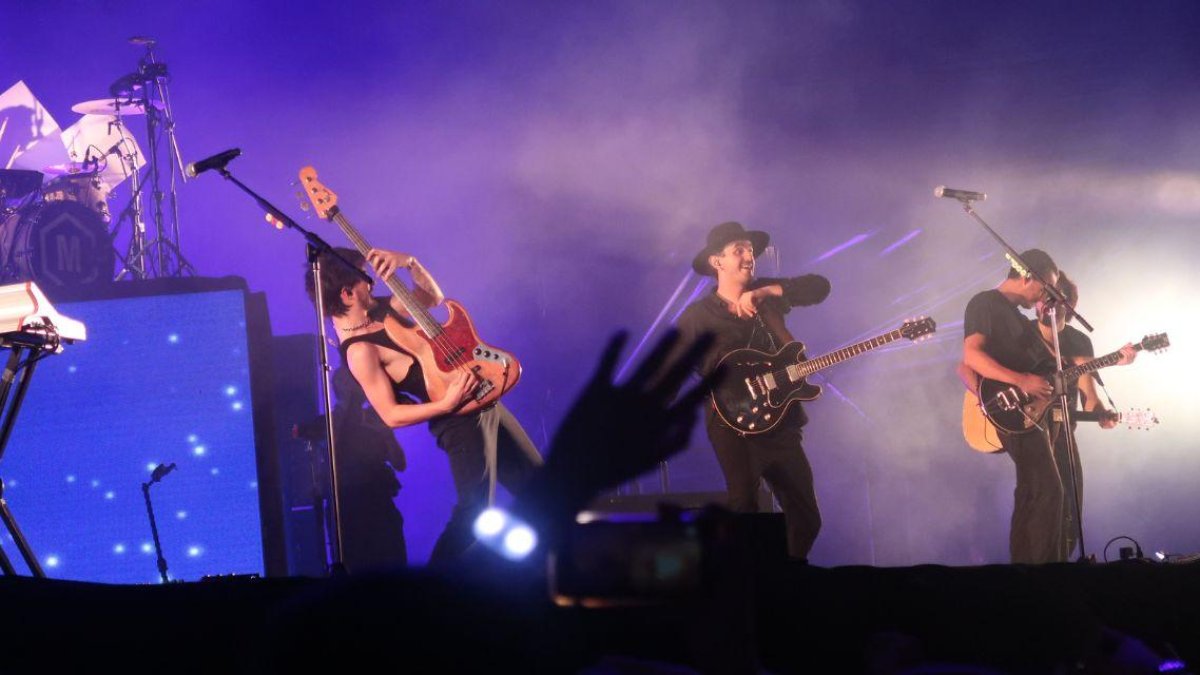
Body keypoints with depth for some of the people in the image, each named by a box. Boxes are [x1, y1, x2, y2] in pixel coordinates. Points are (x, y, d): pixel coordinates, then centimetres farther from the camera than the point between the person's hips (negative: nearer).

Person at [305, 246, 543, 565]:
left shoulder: (379, 309, 5)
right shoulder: (359, 350, -19)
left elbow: (432, 296, 15)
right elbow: (391, 415, -20)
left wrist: (410, 262, -4)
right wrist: (446, 404, -27)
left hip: (485, 402, 9)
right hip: (460, 421, -9)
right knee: (473, 513, -15)